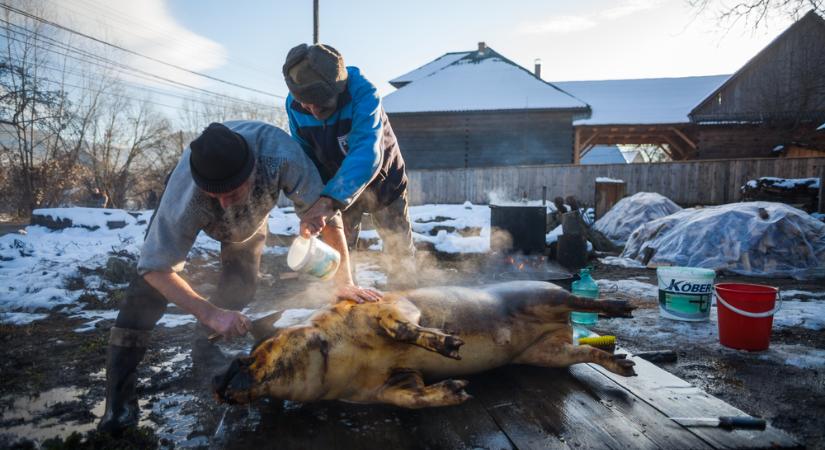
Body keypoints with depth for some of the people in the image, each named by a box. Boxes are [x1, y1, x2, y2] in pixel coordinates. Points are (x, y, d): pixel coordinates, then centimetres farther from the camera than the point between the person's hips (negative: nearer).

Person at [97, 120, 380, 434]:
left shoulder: (279, 153, -47)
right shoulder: (184, 195, -45)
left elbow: (324, 209, -36)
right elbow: (156, 268, -35)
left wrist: (344, 283, -35)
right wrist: (209, 313, -45)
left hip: (252, 212, 2)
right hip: (187, 209, -2)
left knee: (241, 287, -10)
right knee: (150, 284, -16)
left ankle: (205, 350, 16)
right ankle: (119, 396, -8)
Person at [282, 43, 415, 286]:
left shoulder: (363, 93, -36)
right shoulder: (294, 104, -21)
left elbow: (366, 154, -46)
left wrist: (332, 198, -57)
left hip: (382, 178, -2)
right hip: (336, 183, 3)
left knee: (399, 246, 10)